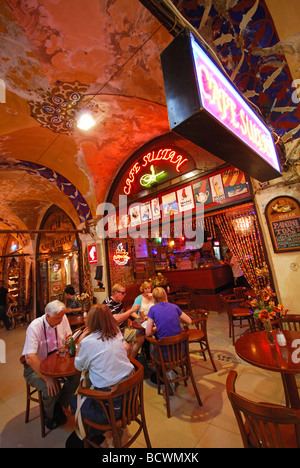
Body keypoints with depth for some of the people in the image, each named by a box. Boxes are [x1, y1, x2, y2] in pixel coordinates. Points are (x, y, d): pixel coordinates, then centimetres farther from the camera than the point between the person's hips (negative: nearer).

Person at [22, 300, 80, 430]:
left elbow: (69, 336, 4)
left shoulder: (62, 318, -12)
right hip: (36, 366, -4)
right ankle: (49, 414, 8)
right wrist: (47, 377, -34)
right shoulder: (35, 326, -26)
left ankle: (59, 405, 6)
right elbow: (30, 357, -31)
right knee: (52, 387, -27)